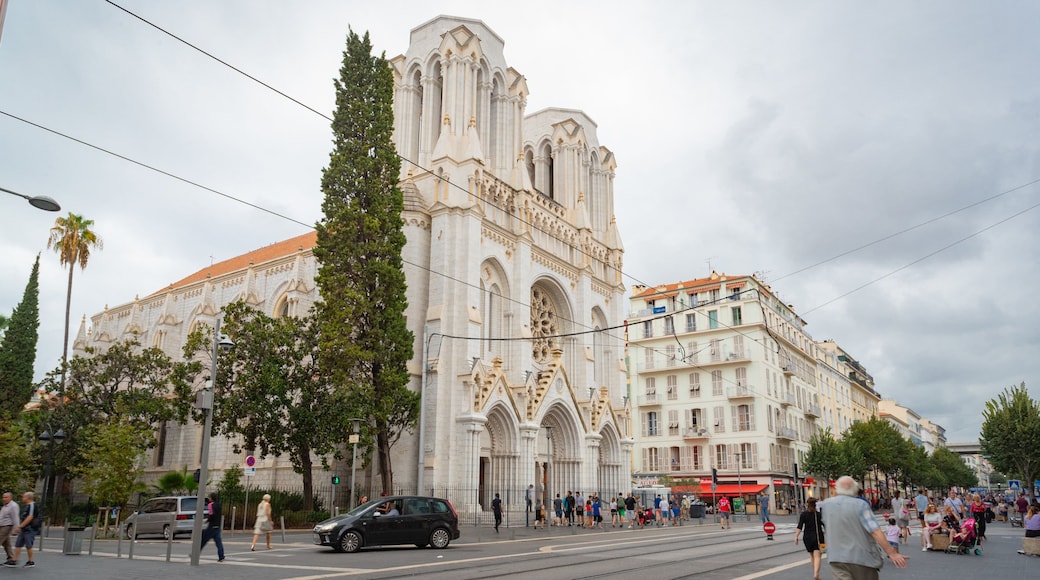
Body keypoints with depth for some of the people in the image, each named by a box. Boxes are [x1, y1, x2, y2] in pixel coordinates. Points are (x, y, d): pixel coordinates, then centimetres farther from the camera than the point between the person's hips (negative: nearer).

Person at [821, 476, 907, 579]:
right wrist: (892, 553, -15)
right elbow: (875, 532, -17)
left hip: (836, 558, 2)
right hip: (861, 558, -2)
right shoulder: (860, 505, -12)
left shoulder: (826, 504, 0)